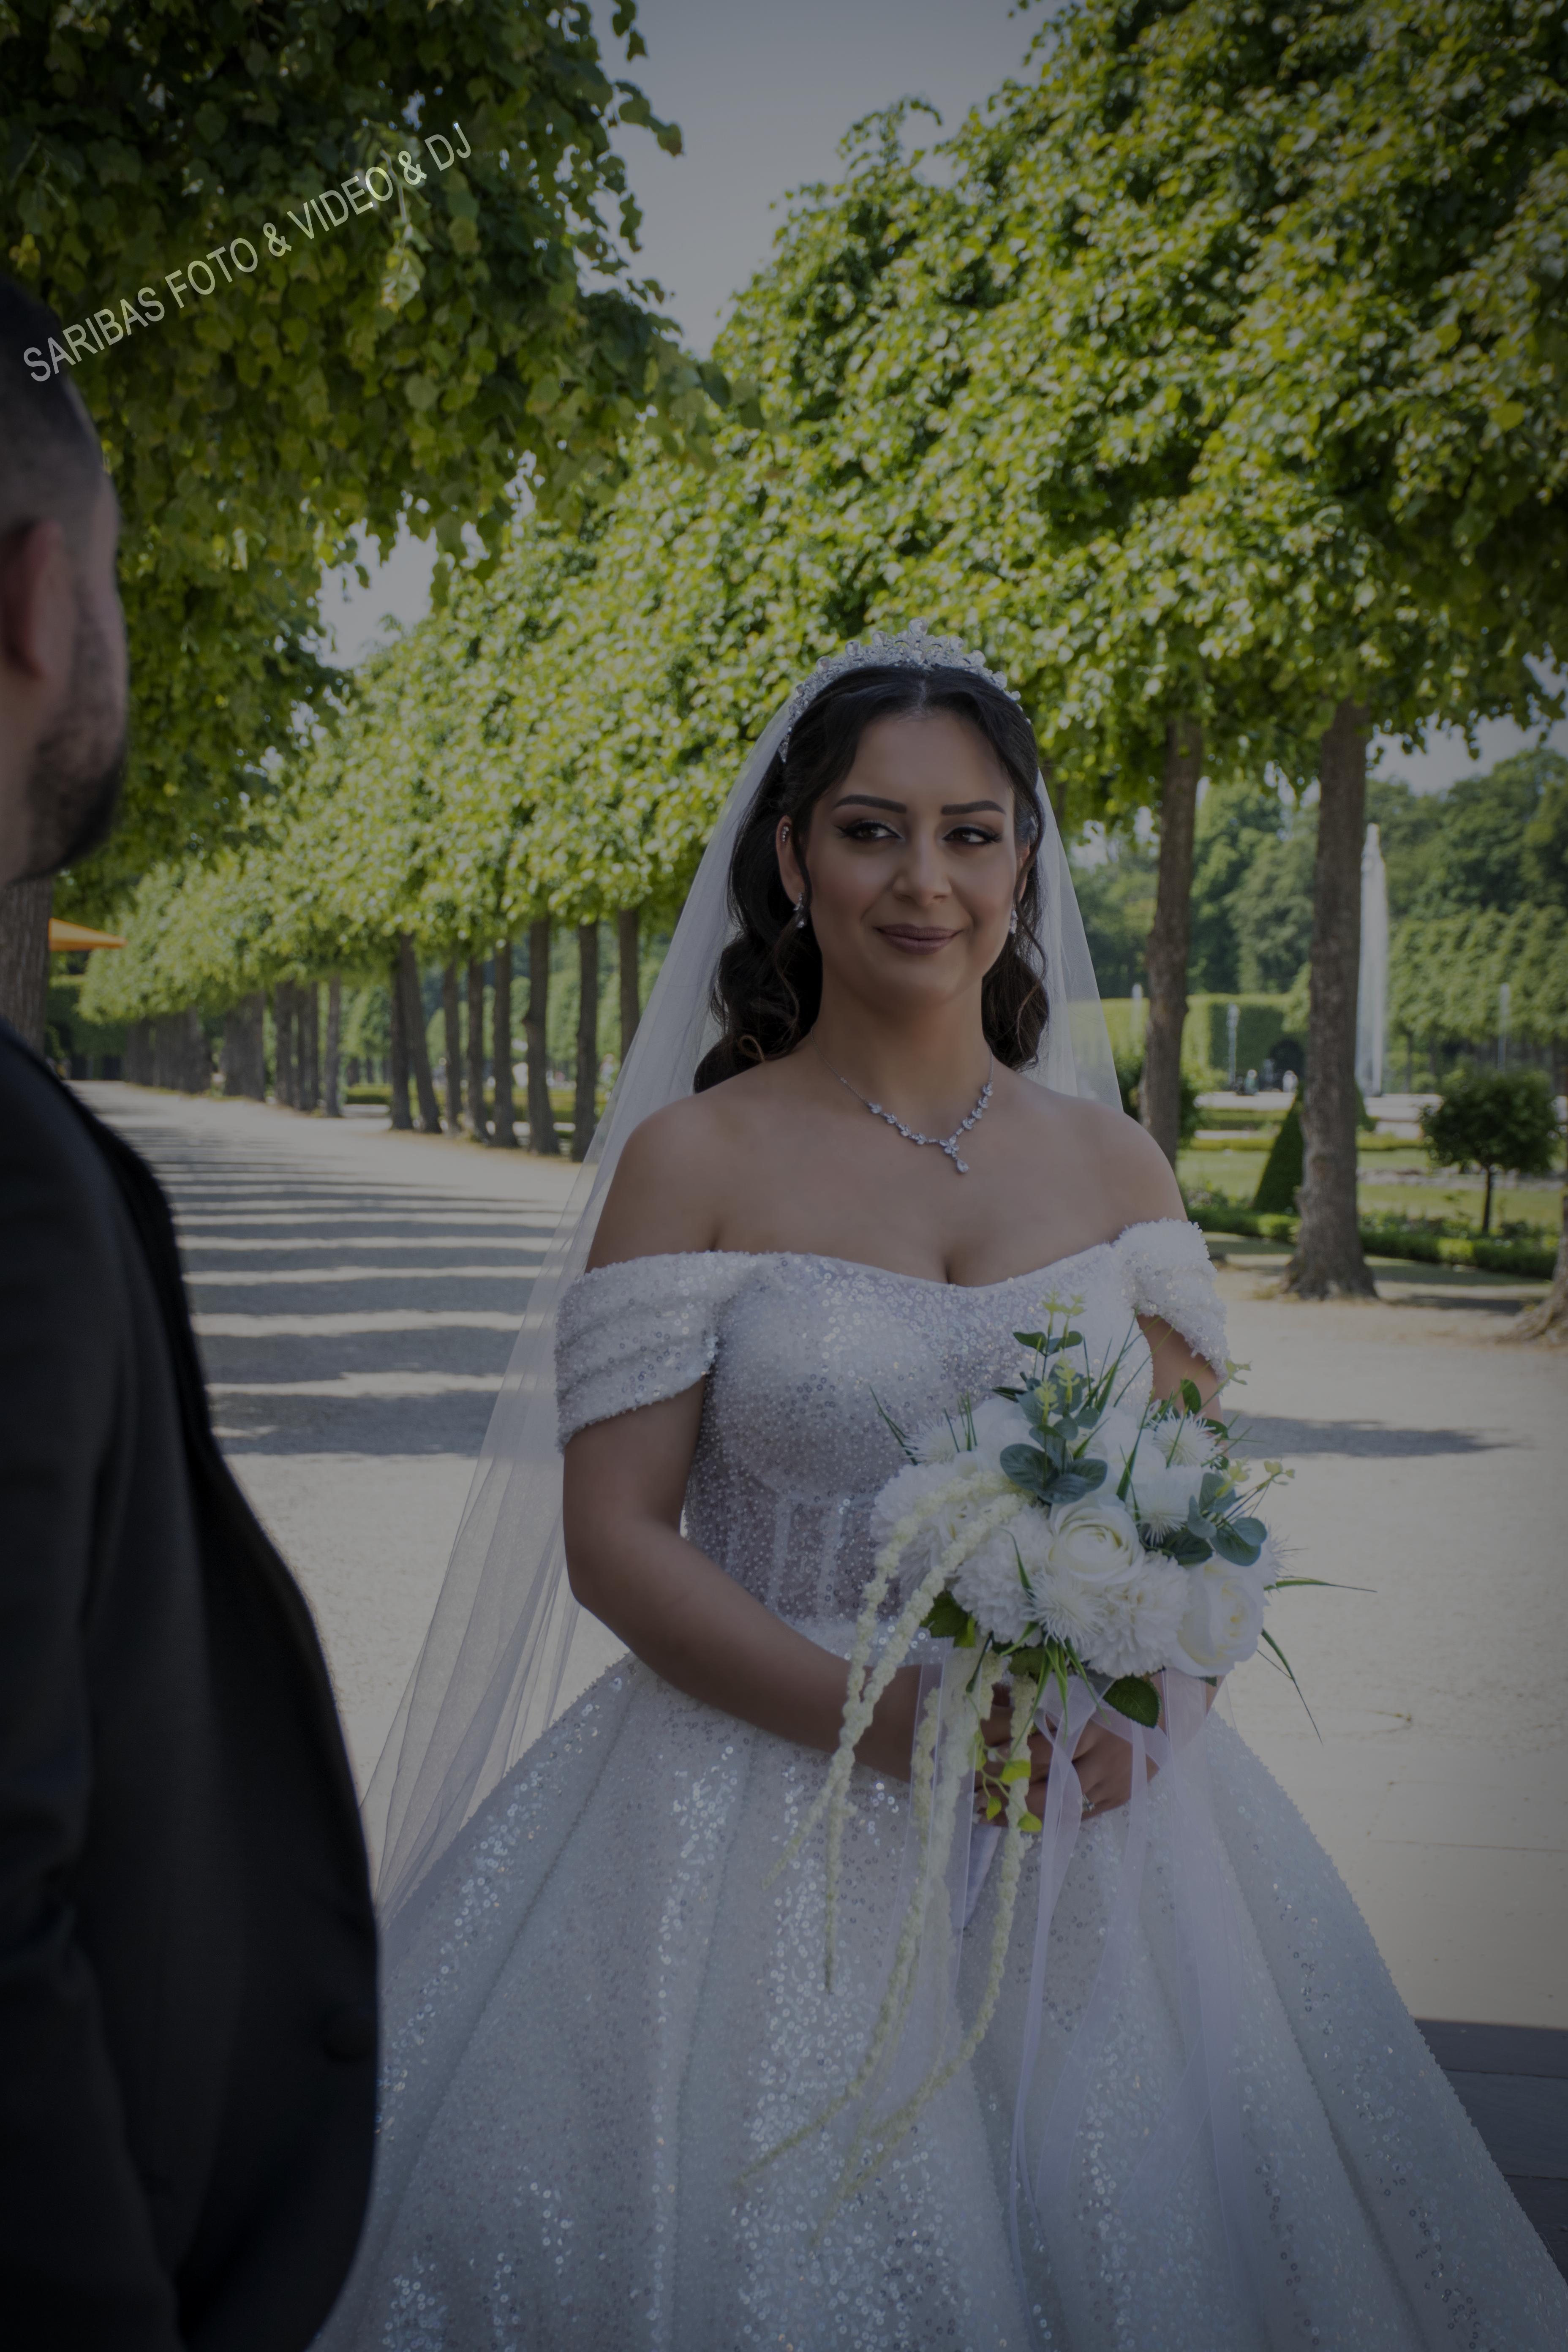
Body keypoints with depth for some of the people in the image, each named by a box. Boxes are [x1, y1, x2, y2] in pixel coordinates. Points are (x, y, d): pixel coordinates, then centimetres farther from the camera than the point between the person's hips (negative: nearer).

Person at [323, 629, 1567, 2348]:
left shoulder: (1111, 1164, 7)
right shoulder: (693, 1158, -4)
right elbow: (612, 1540, -8)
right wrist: (888, 1721, -20)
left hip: (1083, 1810, 3)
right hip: (761, 1804, -3)